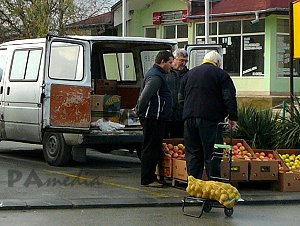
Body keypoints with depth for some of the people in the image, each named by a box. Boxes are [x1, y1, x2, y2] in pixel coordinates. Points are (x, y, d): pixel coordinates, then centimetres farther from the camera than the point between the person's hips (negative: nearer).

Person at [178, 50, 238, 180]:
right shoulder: (221, 75, 0)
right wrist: (233, 117, -3)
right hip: (211, 120, -5)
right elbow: (230, 98, -7)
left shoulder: (189, 74, 17)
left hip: (189, 118, 5)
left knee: (192, 154, 9)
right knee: (211, 154, -2)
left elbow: (181, 97, 22)